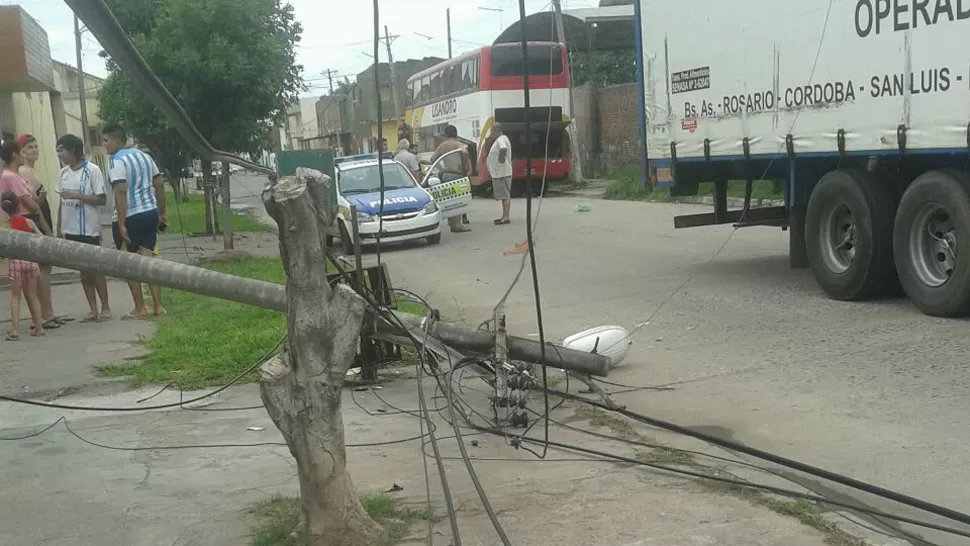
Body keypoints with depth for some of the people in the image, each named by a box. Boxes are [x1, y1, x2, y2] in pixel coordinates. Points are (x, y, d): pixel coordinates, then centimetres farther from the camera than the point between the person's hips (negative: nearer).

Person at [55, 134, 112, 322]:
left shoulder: (92, 170, -9)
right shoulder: (63, 173, 10)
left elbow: (102, 199, -11)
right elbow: (62, 202, 14)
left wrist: (77, 195, -20)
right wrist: (58, 228, 12)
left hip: (89, 229, -6)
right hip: (71, 229, 6)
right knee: (83, 270, 9)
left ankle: (105, 308, 11)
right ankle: (93, 309, 14)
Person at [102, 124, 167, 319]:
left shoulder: (118, 162, -12)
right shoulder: (144, 156, 12)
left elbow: (120, 193, -20)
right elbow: (159, 185, 13)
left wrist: (121, 224, -21)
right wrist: (161, 213, 18)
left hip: (130, 217, -7)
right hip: (150, 213, 7)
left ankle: (140, 308, 7)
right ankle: (158, 306, 6)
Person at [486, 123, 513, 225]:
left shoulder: (501, 140, -16)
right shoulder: (499, 139, 17)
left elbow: (503, 149, -37)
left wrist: (500, 158, -24)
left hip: (502, 173, -11)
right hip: (499, 173, 11)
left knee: (505, 195, -11)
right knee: (504, 195, 14)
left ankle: (505, 217, -13)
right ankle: (504, 217, 20)